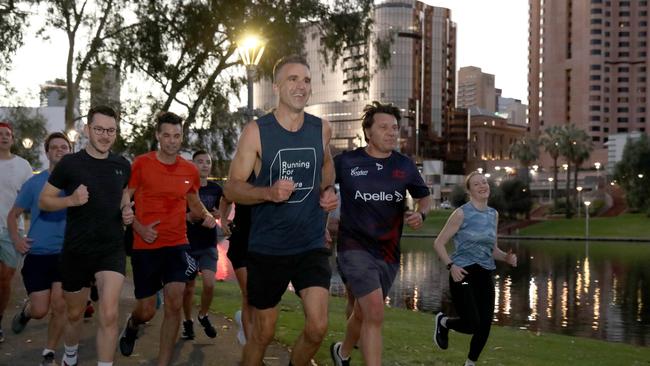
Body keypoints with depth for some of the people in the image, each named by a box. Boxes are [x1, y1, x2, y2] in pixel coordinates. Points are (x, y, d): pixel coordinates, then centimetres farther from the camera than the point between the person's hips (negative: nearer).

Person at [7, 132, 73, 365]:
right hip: (37, 254, 0)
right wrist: (16, 239, -6)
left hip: (66, 253, 0)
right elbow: (13, 215, 9)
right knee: (40, 310, -1)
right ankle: (26, 311, 36)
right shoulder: (34, 183, 1)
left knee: (59, 306, -6)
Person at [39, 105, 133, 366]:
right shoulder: (70, 163, -8)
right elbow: (43, 201, -3)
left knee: (109, 315, -17)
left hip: (112, 249, 1)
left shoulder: (122, 165, 2)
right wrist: (71, 200, -22)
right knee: (74, 313, 17)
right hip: (76, 250, -1)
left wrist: (127, 210, 1)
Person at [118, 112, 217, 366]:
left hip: (177, 244, 2)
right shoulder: (142, 163, -5)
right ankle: (132, 324, 44)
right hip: (145, 246, -2)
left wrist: (205, 216, -3)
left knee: (174, 304, -10)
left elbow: (195, 205, 19)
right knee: (147, 311, 6)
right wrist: (139, 228, -15)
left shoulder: (190, 170, 5)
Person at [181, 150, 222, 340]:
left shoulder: (216, 189, 4)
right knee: (188, 287, 7)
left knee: (209, 283, -16)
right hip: (188, 244, -1)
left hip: (208, 244, 1)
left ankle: (203, 315, 10)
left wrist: (217, 214, -4)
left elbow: (222, 211, 19)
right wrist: (186, 216, -16)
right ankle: (188, 321, 28)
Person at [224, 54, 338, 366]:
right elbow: (232, 188, -7)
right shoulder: (256, 132, -9)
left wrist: (327, 190, 4)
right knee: (263, 333, 8)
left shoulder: (322, 129, 1)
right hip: (267, 247, -2)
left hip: (312, 245, 2)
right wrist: (269, 192, -25)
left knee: (317, 327, -9)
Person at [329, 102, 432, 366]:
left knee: (363, 314, 18)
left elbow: (424, 197, 18)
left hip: (389, 252, 5)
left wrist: (420, 214, -4)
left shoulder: (405, 165, 3)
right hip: (355, 247, -4)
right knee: (375, 313, -21)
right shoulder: (346, 162, -6)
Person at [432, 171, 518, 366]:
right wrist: (450, 265, -20)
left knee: (485, 326, 1)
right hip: (463, 274, -6)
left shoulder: (493, 214, 11)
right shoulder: (462, 213, -7)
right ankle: (443, 322, 20)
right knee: (472, 325, -13)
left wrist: (506, 257, -1)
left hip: (485, 275, 6)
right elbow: (439, 243, -6)